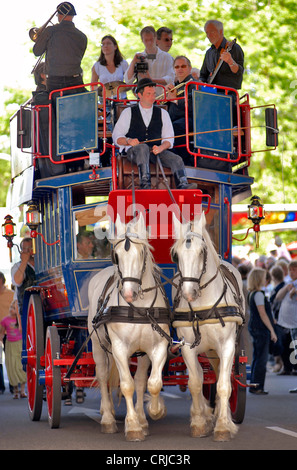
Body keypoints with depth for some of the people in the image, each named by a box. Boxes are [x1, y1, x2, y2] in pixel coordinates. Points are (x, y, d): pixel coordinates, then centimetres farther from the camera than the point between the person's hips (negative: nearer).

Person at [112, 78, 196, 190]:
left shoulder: (162, 113, 19)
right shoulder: (128, 112, 14)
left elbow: (169, 139, 12)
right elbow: (116, 137, 10)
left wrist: (160, 148, -11)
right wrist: (129, 141, -13)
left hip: (156, 151, 3)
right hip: (134, 151, -3)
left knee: (176, 159, -25)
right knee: (143, 147, -38)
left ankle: (183, 186, -44)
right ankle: (145, 184, -53)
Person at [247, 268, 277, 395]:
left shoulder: (251, 293, 12)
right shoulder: (258, 294, -16)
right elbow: (263, 314, -17)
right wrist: (272, 331, -15)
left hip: (254, 327, 10)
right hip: (261, 329, -10)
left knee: (256, 358, 13)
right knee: (261, 359, -5)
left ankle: (254, 386, 16)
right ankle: (257, 387, -4)